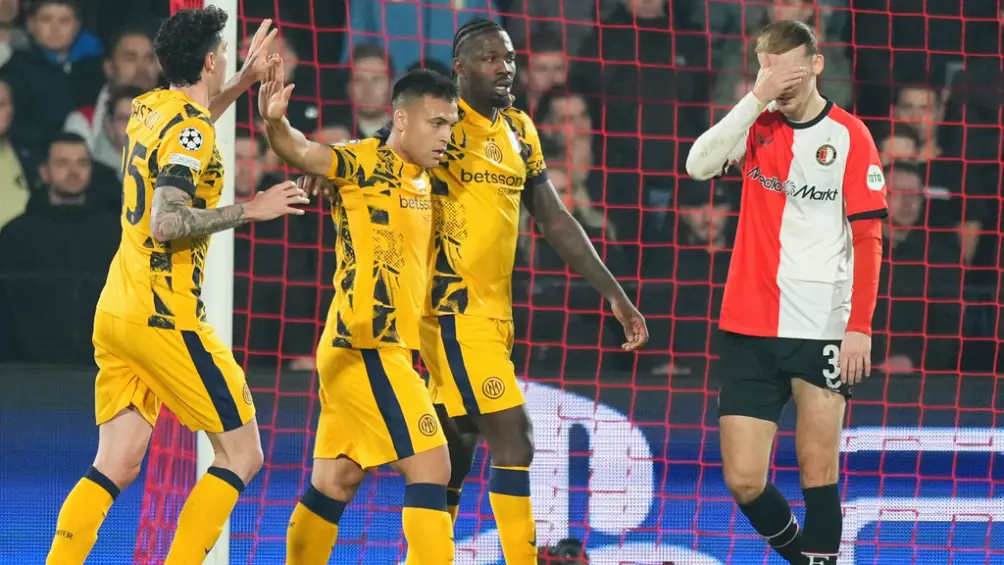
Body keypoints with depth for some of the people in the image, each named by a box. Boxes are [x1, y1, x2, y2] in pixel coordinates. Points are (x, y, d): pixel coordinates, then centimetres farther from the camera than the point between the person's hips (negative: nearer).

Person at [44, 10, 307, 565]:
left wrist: (244, 79, 39)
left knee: (115, 467, 7)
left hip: (116, 311, 9)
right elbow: (167, 222, -23)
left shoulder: (147, 108, 13)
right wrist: (251, 208, -16)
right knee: (242, 454, -1)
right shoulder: (191, 129, -13)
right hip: (163, 315, -9)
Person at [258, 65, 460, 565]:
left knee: (336, 481, 12)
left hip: (375, 348, 9)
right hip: (366, 347, -9)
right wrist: (276, 124, -47)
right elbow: (303, 153, -28)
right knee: (431, 466, -11)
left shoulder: (422, 180, 15)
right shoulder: (365, 163, -10)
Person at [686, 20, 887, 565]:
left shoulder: (849, 136, -1)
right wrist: (757, 98, -17)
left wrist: (860, 326, -11)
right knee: (743, 480, 0)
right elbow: (698, 164, -11)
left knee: (818, 470, -5)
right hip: (749, 329, 3)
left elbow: (867, 240, -3)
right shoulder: (758, 128, 7)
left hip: (821, 330, -3)